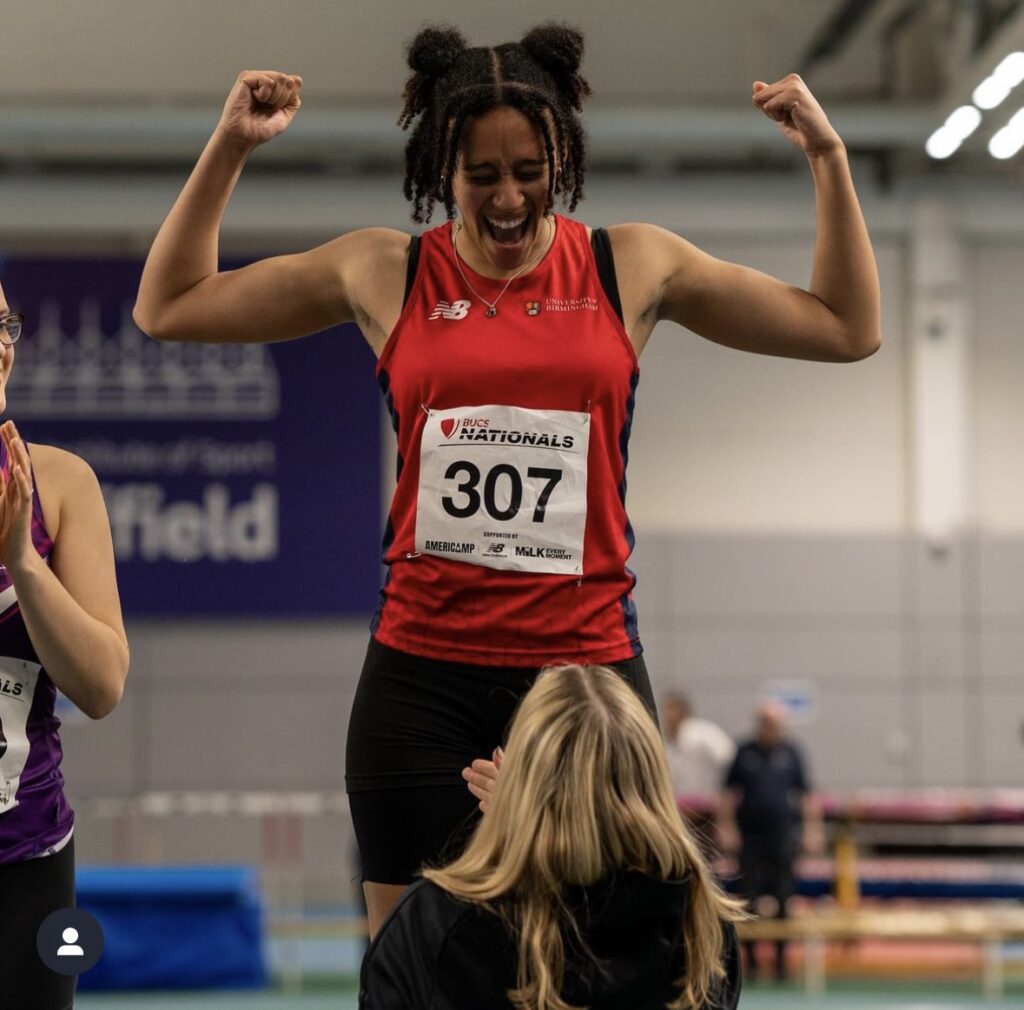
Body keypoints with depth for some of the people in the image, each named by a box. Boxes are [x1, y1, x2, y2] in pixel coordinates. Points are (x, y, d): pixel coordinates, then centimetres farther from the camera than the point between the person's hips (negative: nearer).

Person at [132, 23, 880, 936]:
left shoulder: (631, 267, 5)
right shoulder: (384, 272, 5)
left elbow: (848, 329, 12)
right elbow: (168, 308, 13)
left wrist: (827, 158, 4)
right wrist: (229, 150, 4)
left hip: (587, 664, 0)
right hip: (424, 677, 0)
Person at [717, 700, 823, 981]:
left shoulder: (791, 753, 3)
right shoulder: (745, 752, 3)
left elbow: (807, 794, 5)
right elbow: (730, 793, 7)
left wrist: (812, 829, 0)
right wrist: (727, 828, 0)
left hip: (784, 833, 0)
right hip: (751, 834, 0)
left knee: (783, 899, 2)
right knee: (748, 896, 0)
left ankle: (780, 958, 11)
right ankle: (751, 958, 10)